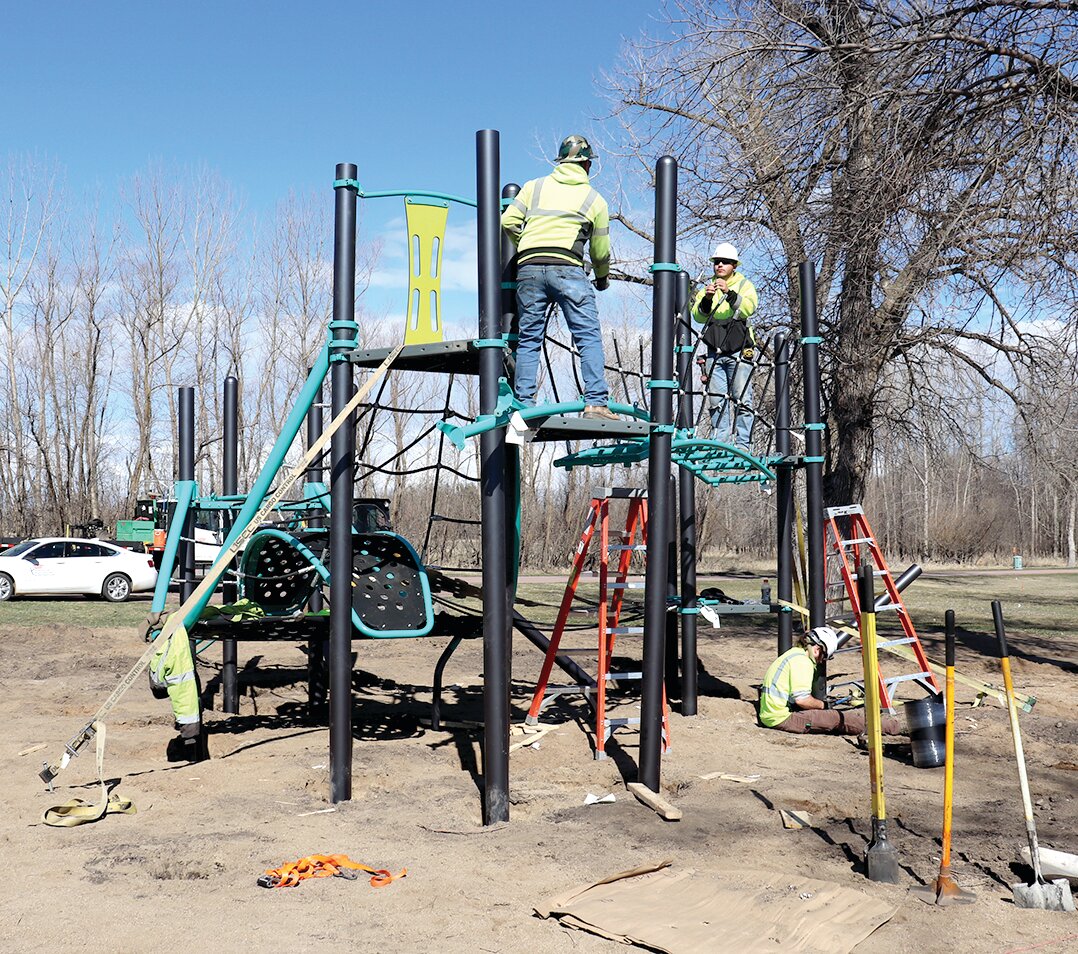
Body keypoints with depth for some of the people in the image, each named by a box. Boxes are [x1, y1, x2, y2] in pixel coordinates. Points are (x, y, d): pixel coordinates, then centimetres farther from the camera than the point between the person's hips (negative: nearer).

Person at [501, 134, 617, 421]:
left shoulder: (535, 186, 18)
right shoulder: (595, 199, 16)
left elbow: (508, 221, 10)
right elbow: (601, 251, 17)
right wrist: (602, 278, 36)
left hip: (528, 269, 3)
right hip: (567, 269, -3)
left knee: (528, 340, 8)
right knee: (589, 336, -1)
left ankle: (524, 406, 4)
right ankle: (596, 403, -10)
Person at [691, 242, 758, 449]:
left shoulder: (744, 285, 8)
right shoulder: (708, 287, 18)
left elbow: (749, 308, -13)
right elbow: (698, 316, 3)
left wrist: (729, 293, -27)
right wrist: (706, 299, -15)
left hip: (739, 351, -3)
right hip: (715, 352, 4)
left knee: (741, 399, -8)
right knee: (716, 400, 2)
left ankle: (743, 445, -7)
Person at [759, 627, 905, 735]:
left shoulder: (793, 653, 17)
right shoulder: (802, 661, -14)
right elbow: (801, 699, -21)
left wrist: (817, 703, 14)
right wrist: (822, 705, -4)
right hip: (782, 718, -10)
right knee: (837, 718, -7)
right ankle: (892, 727, -2)